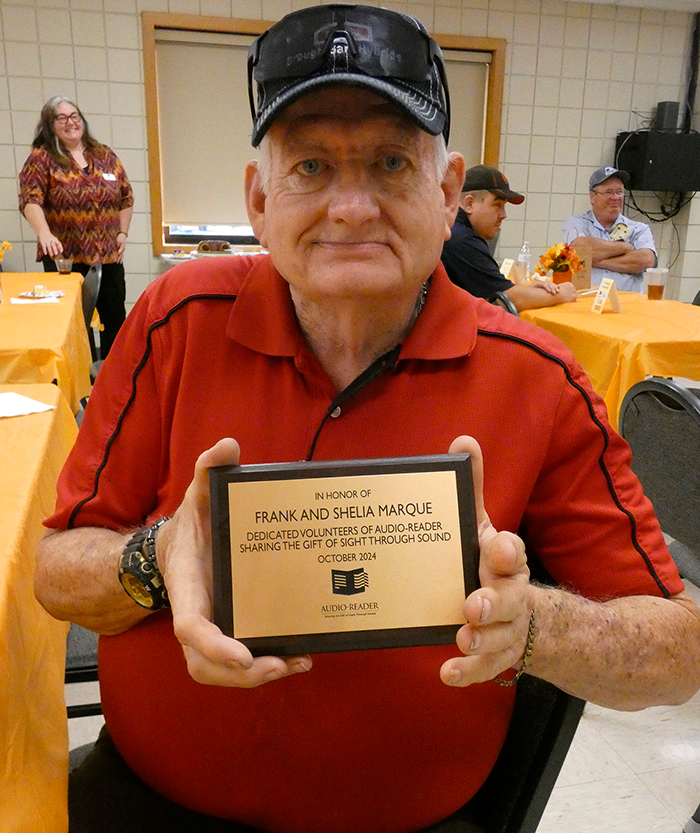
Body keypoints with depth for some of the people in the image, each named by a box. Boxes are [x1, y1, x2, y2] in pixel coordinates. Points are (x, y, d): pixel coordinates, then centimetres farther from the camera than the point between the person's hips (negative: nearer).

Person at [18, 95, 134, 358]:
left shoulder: (105, 156, 10)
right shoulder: (42, 158, -1)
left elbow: (126, 197, 15)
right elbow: (30, 200, -13)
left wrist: (122, 233, 4)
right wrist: (44, 234, -30)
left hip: (109, 255, 4)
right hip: (65, 257, -3)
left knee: (114, 316, 8)